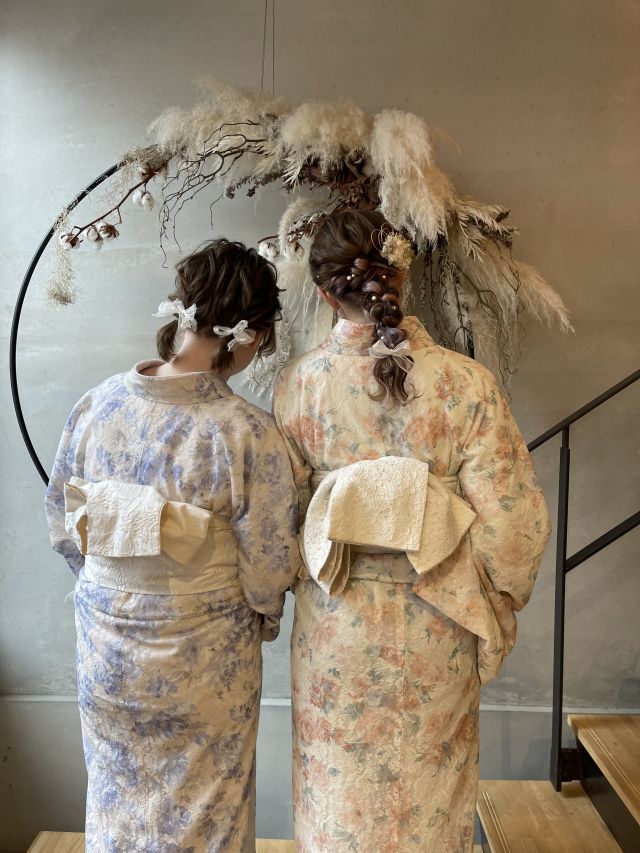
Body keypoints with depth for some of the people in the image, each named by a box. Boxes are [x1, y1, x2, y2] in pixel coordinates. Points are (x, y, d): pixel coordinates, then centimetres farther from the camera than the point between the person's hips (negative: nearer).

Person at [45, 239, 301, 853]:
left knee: (118, 794, 29)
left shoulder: (96, 405, -12)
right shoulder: (248, 432, -25)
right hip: (201, 653, -3)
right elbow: (268, 562, -17)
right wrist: (264, 620, 5)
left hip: (105, 642, 4)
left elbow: (61, 524, 0)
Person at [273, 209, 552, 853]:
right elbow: (510, 517, -13)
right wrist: (502, 600, 5)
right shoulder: (465, 383, -16)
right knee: (429, 786, 25)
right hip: (435, 628, 0)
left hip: (334, 623, 1)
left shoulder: (297, 383, -13)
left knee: (337, 789, 24)